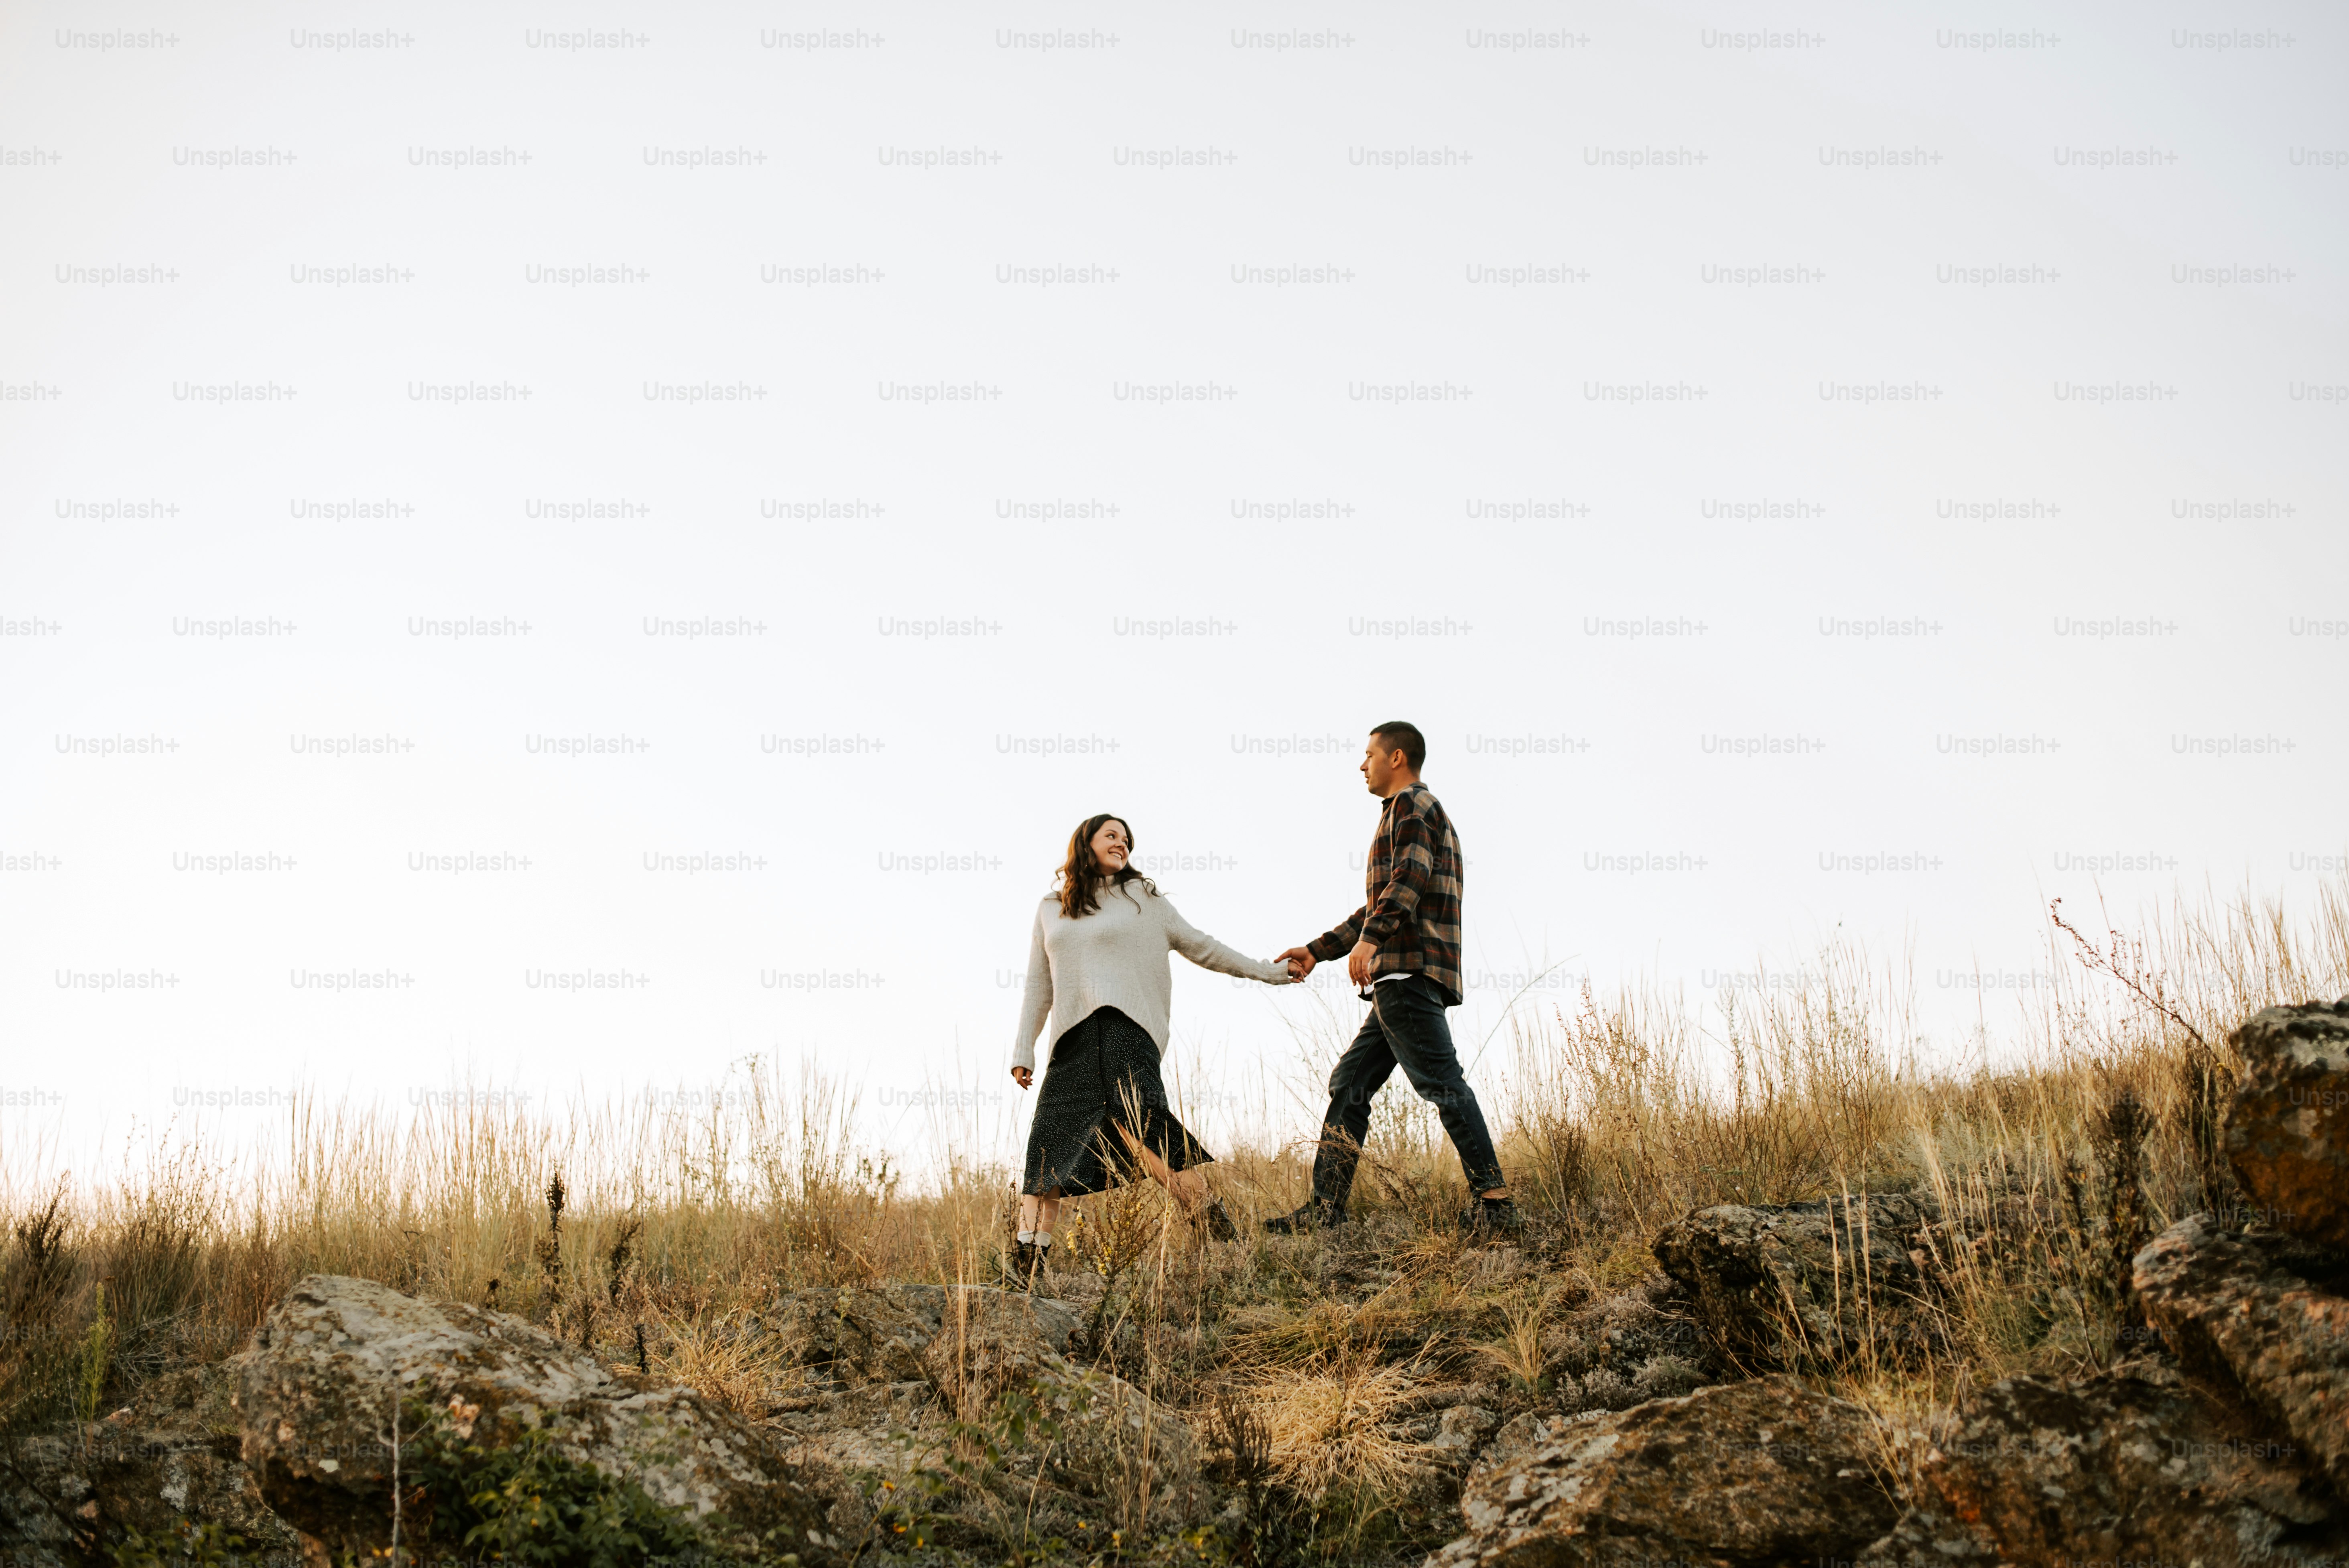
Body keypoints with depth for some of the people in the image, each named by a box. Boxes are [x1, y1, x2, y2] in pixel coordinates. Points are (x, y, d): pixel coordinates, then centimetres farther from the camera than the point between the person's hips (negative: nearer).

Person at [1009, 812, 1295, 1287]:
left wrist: (1266, 971, 19)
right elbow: (1039, 986, 22)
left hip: (1127, 1021, -4)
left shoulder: (1142, 897, 14)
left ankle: (1210, 1217, -26)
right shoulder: (1051, 910, 21)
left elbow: (1200, 946, 19)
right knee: (1050, 1138, -7)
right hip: (1074, 1034, 4)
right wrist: (1023, 1049, 14)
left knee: (1133, 1115, -26)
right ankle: (1030, 1255, -6)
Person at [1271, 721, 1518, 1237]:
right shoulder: (1421, 813, 31)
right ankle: (1326, 1208, 8)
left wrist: (1370, 938, -31)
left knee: (1442, 1083, -15)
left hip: (1409, 973, -11)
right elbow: (1379, 906, 35)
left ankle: (1494, 1203, -18)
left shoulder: (1412, 804, 0)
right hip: (1402, 979, 11)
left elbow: (1411, 876, -19)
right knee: (1350, 1083, 9)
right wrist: (1317, 950, 34)